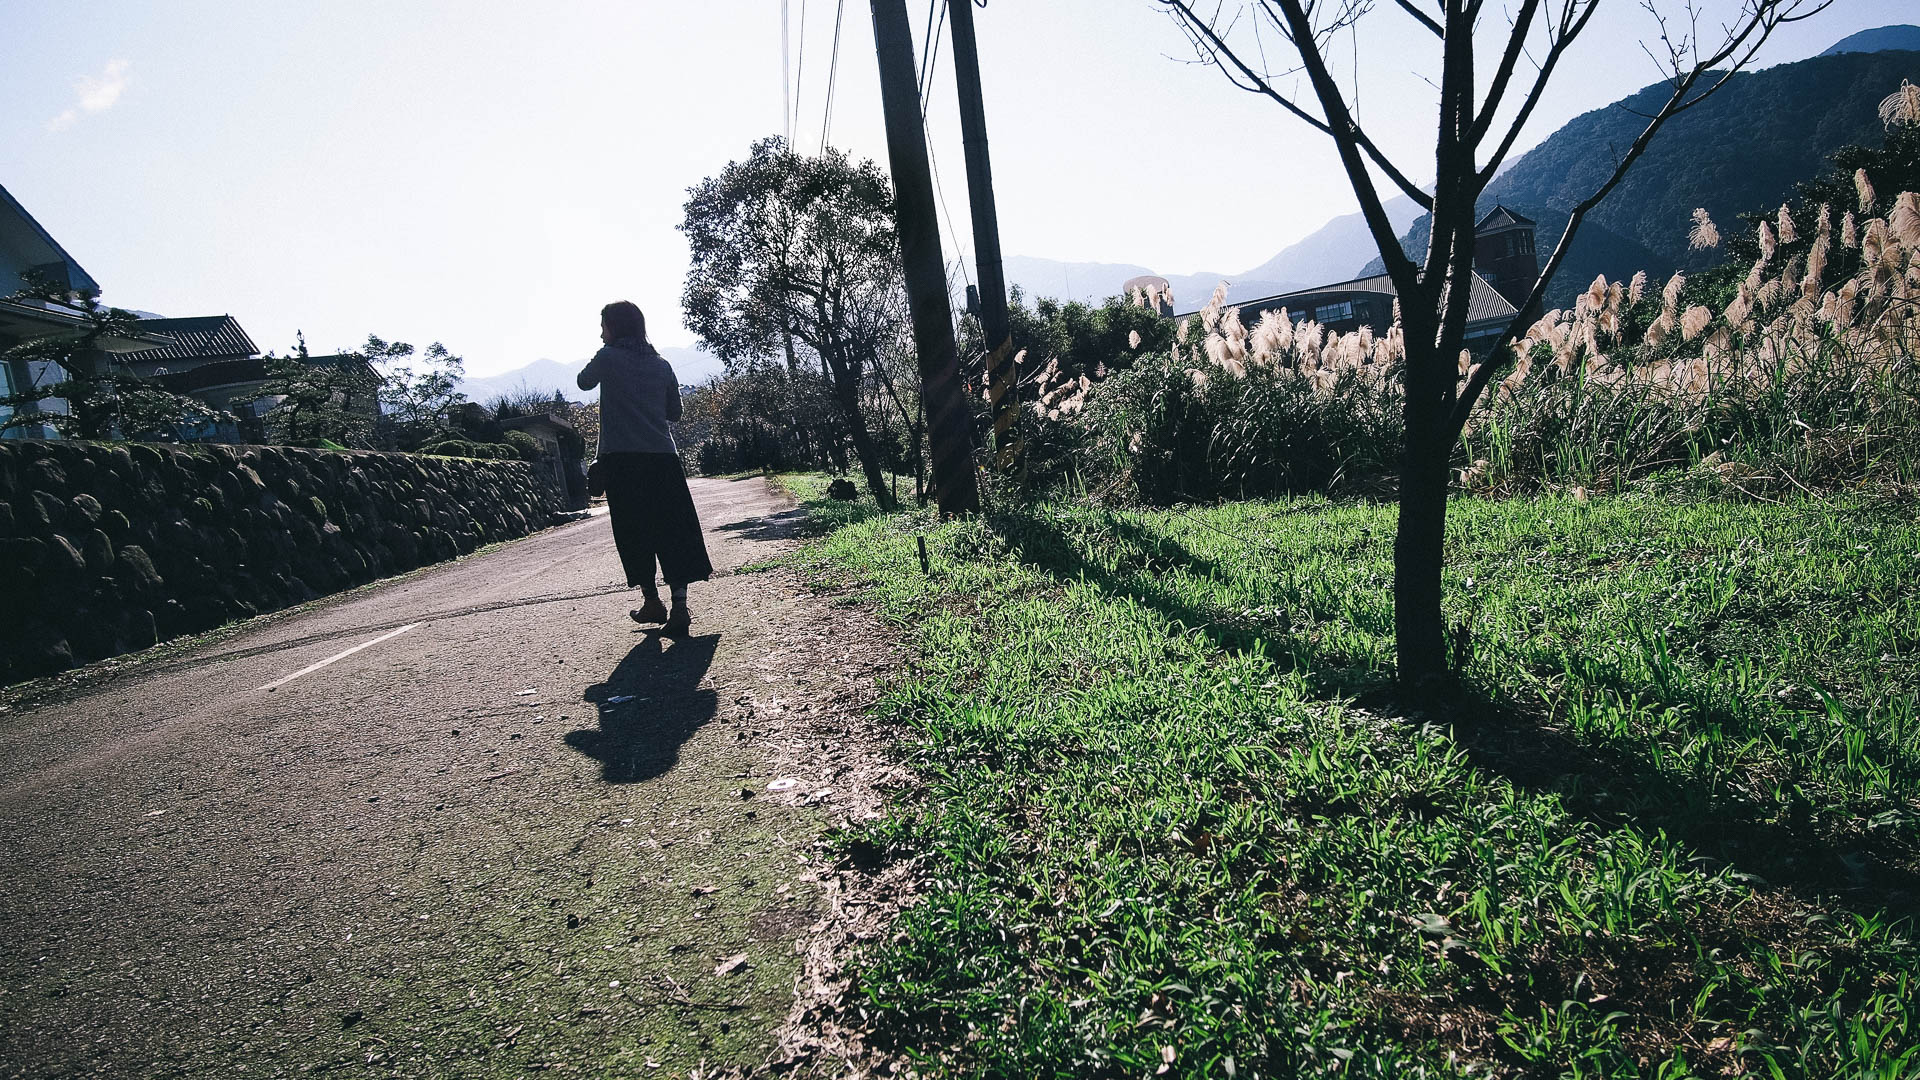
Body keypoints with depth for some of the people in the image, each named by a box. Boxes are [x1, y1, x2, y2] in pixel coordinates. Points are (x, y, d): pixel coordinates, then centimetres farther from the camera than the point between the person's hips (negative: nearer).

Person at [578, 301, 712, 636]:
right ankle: (679, 607, -8)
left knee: (634, 533, 8)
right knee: (673, 532, 2)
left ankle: (652, 602, 13)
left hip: (622, 459, -3)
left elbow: (584, 381, 20)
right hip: (663, 458, 3)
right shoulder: (661, 364, 11)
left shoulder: (608, 358, 0)